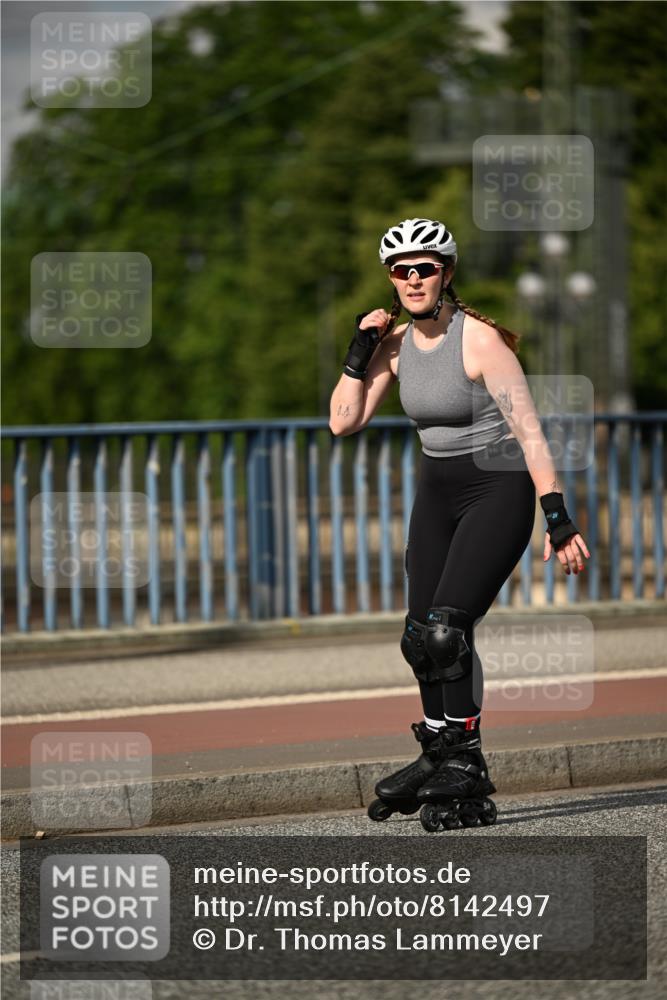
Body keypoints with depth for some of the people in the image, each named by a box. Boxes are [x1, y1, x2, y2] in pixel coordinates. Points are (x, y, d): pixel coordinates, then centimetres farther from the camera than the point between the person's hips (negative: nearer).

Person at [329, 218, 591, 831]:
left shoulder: (479, 337, -17)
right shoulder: (397, 342, 3)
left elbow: (528, 428, -19)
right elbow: (344, 422, 4)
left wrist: (558, 516, -23)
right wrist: (360, 353, -7)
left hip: (498, 488, -7)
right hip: (437, 493, 7)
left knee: (445, 631, -20)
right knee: (420, 638, 5)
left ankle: (465, 769, -12)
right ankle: (439, 760, 23)